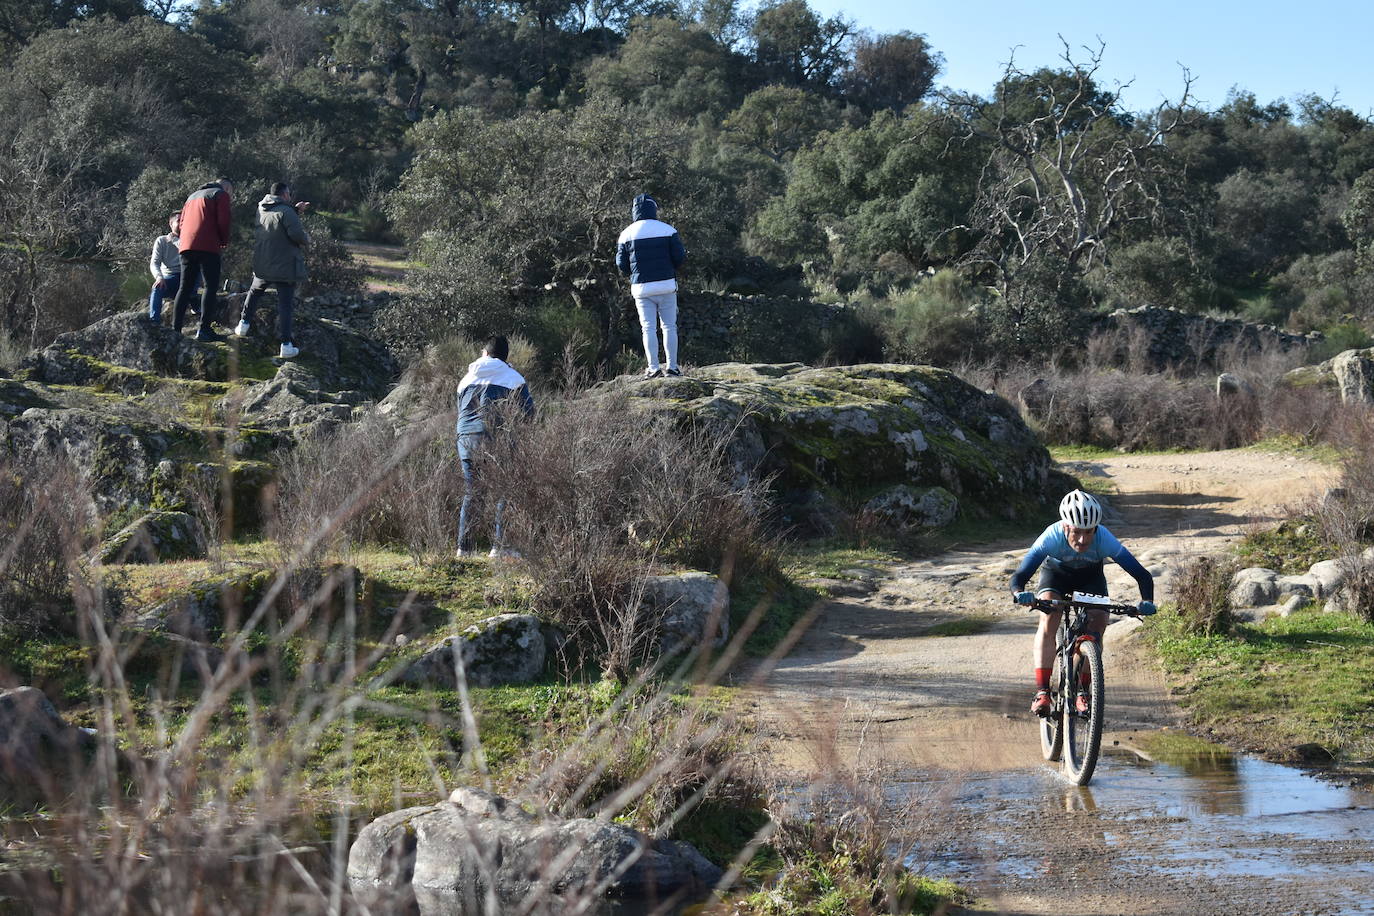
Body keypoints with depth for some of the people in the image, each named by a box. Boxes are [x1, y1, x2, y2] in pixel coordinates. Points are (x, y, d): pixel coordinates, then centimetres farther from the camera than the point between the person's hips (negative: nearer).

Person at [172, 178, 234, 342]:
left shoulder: (193, 196, 28)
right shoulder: (221, 195, 6)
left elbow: (182, 222, 22)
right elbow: (223, 222, -5)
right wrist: (224, 243, 8)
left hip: (186, 246, 6)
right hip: (207, 247, -6)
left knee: (184, 287, 7)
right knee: (210, 286, -5)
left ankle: (175, 329, 1)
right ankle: (204, 329, -13)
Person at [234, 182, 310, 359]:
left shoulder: (261, 210, 7)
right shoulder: (286, 212, -14)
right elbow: (296, 233, -22)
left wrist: (296, 210, 15)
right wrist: (306, 238, -1)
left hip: (262, 264, 6)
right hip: (285, 265, -5)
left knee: (255, 291, 31)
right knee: (285, 304, -3)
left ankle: (244, 323, 29)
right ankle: (285, 344, -8)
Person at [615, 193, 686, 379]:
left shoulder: (627, 234, 1)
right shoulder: (667, 230, -2)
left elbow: (622, 265, 1)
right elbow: (680, 257, -4)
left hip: (642, 288, 0)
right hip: (666, 286, 0)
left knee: (649, 329, 3)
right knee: (669, 326, 7)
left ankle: (654, 368, -2)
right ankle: (672, 366, 5)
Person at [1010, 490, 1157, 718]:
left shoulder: (1104, 540, -36)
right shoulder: (1052, 537, -38)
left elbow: (1142, 575, -36)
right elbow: (1020, 575, -43)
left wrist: (1146, 601, -55)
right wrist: (1019, 594, -65)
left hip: (1090, 577, 1)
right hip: (1056, 573, -1)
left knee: (1097, 624, -18)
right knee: (1049, 618, -26)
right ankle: (1042, 692, -29)